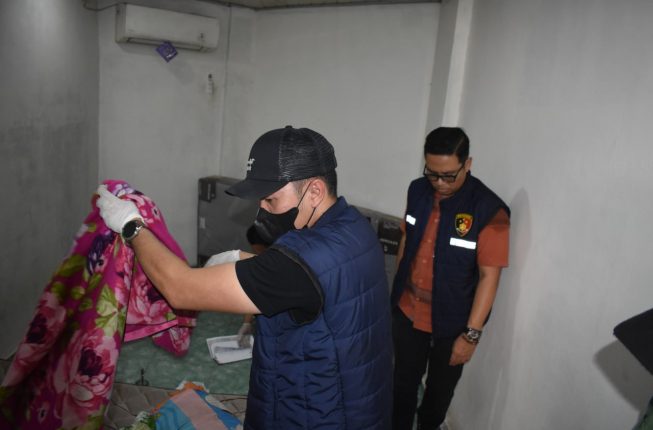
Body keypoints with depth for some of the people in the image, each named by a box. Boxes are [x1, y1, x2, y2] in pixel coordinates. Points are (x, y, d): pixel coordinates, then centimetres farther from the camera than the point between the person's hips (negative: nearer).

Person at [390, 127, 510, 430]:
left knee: (441, 387, 21)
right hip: (407, 310, 3)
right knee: (403, 381, 20)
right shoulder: (418, 191, -6)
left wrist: (471, 333, -19)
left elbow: (489, 276, -19)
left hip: (451, 322, -3)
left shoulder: (490, 211, -22)